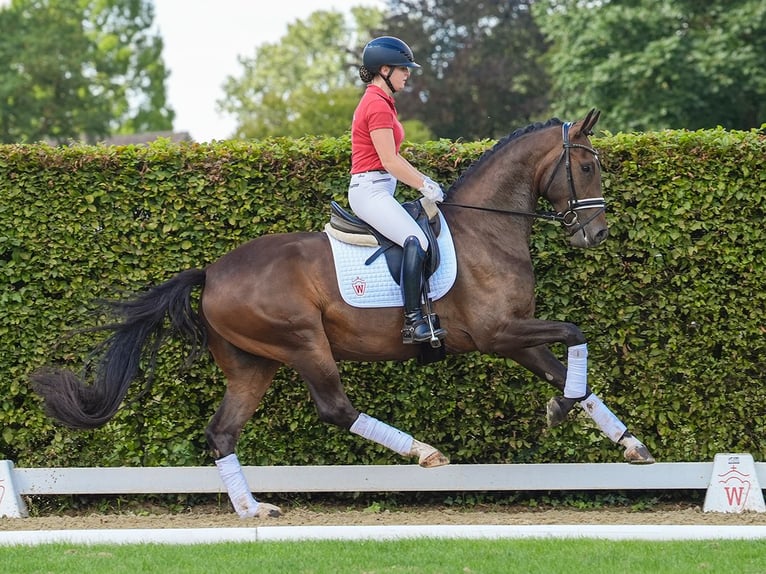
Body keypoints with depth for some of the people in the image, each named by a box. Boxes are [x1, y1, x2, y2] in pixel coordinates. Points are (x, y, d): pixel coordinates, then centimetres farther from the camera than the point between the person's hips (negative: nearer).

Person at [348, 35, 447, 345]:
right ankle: (413, 322, -33)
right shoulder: (378, 106, -13)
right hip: (370, 189, -11)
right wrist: (425, 186, -10)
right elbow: (389, 161, -17)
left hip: (379, 190, 11)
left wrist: (424, 181, 14)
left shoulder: (379, 102, 20)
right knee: (416, 241, -27)